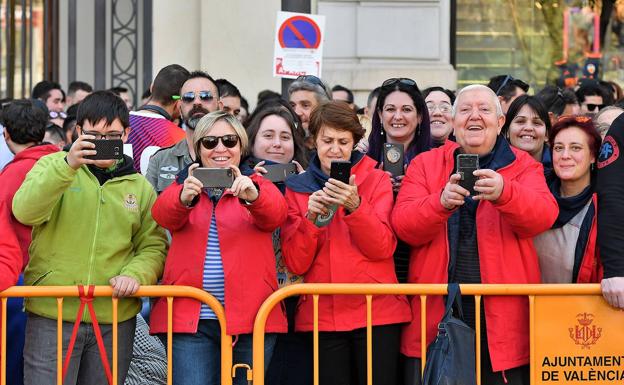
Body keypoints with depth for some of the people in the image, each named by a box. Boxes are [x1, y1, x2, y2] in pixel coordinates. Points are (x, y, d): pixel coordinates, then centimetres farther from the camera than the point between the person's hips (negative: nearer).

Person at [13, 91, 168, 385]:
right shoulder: (53, 166, 4)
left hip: (116, 318, 3)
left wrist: (135, 274, -13)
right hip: (52, 316, -3)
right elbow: (25, 212, -14)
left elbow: (153, 247, 9)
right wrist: (67, 165, -26)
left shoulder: (139, 187, 12)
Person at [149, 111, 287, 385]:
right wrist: (185, 197, -33)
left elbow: (275, 214, -13)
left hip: (250, 317, 0)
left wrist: (252, 195, -35)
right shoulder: (182, 185, 12)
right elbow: (163, 215, -10)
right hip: (190, 320, 0)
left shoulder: (258, 185, 10)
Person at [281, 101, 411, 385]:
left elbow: (383, 248, -7)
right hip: (322, 315, 1)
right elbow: (295, 263, 0)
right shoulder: (297, 188, 8)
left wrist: (354, 205, -20)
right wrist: (312, 218, -15)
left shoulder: (377, 180, 5)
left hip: (377, 311, -1)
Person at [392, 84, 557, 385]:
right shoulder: (425, 164, 10)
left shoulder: (523, 166, 8)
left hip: (502, 316, 0)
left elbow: (544, 216, -11)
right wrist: (441, 201, -25)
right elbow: (403, 225, -4)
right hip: (436, 311, 1)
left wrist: (503, 192, -32)